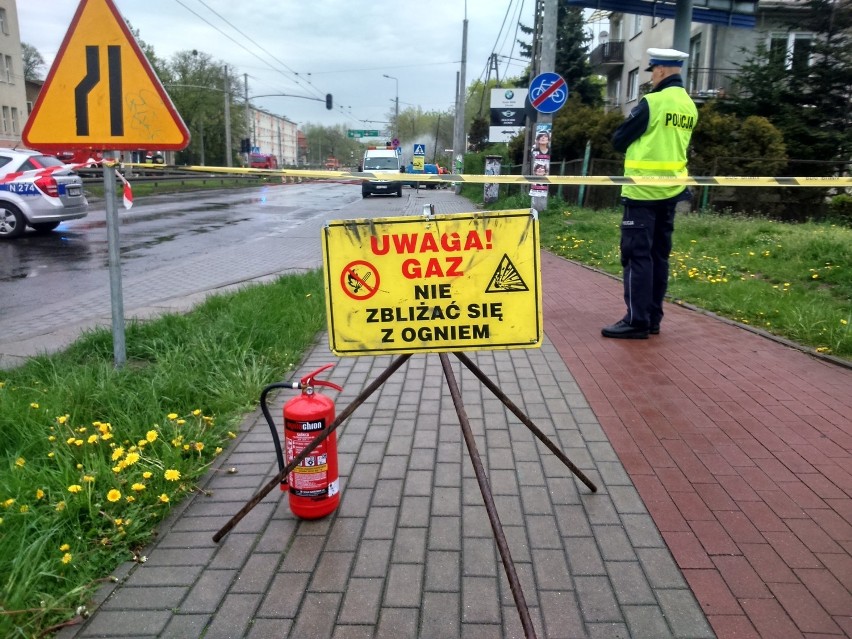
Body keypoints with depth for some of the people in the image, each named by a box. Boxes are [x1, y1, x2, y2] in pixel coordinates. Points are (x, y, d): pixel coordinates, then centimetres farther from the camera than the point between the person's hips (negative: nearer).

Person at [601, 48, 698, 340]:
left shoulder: (652, 102, -13)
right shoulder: (690, 106, 11)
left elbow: (619, 140, -6)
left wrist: (637, 142, 12)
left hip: (643, 189, -8)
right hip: (671, 190, 8)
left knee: (637, 254, -5)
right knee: (659, 254, 10)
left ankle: (637, 320, -5)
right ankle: (653, 318, 15)